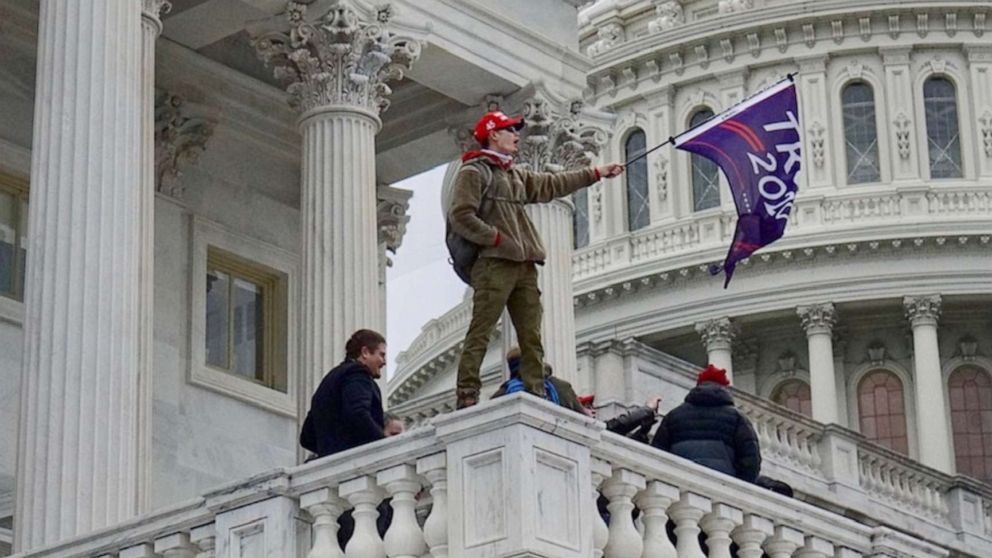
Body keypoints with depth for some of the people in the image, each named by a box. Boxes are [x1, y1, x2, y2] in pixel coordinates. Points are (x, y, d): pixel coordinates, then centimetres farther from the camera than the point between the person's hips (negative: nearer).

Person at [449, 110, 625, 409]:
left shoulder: (515, 175, 26)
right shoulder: (473, 172, 0)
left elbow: (551, 185, 34)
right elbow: (460, 216, -10)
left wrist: (595, 173, 35)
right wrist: (497, 238, -12)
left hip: (524, 265, 9)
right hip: (494, 264, -9)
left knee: (532, 336, 3)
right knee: (480, 333, -13)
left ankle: (536, 395, 2)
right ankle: (466, 398, -18)